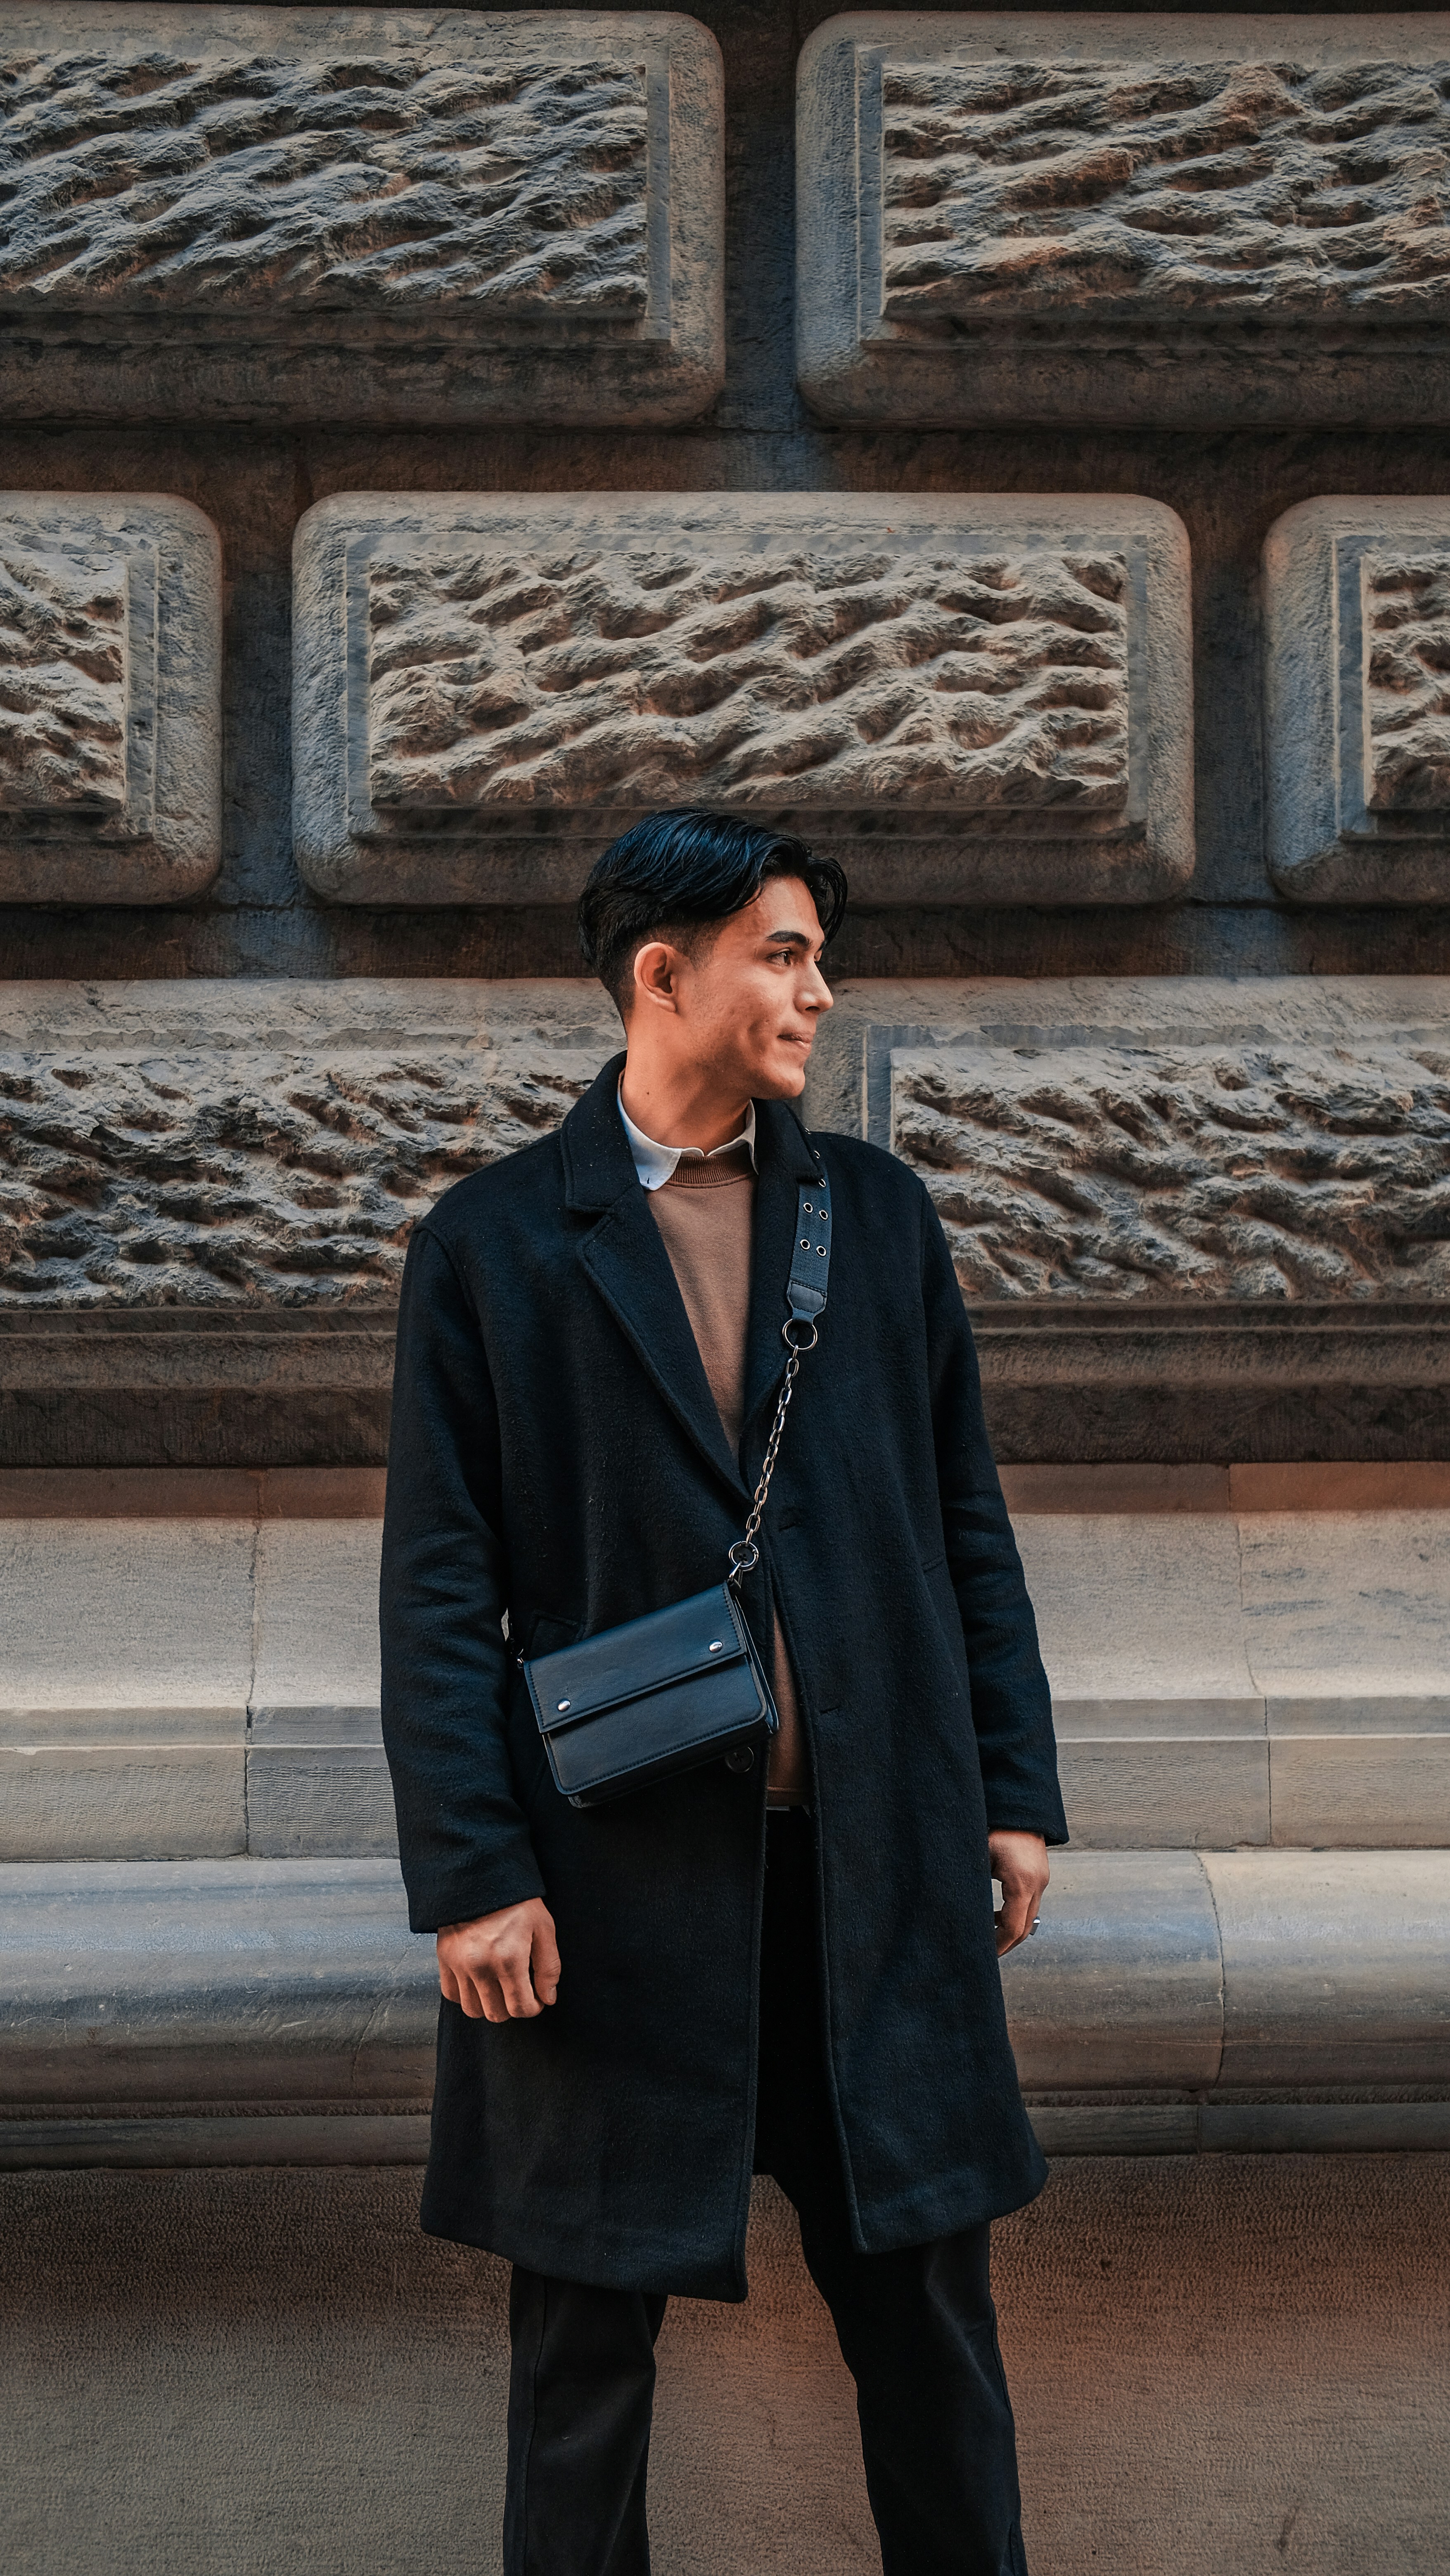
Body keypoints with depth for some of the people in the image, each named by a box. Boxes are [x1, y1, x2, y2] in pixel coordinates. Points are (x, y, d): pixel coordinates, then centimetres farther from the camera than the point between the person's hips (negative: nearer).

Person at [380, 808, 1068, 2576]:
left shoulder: (877, 1214, 8)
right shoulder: (491, 1242, -2)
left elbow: (967, 1522, 10)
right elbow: (438, 1587, -4)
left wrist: (1014, 1792, 6)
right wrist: (468, 1875, -9)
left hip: (878, 1848, 3)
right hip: (617, 1866, -3)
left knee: (925, 2295, 13)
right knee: (587, 2322, 11)